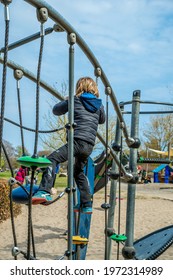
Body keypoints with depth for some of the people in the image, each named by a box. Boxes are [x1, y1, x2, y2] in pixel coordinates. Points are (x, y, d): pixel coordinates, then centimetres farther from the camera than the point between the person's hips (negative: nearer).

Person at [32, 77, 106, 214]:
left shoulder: (75, 100, 7)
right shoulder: (99, 104, 17)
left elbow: (56, 110, 19)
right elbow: (102, 120, 35)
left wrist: (66, 101, 35)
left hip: (78, 141, -6)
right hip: (90, 145, 6)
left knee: (52, 159, -10)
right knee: (79, 172, 23)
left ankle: (45, 191, -31)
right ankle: (87, 205, 23)